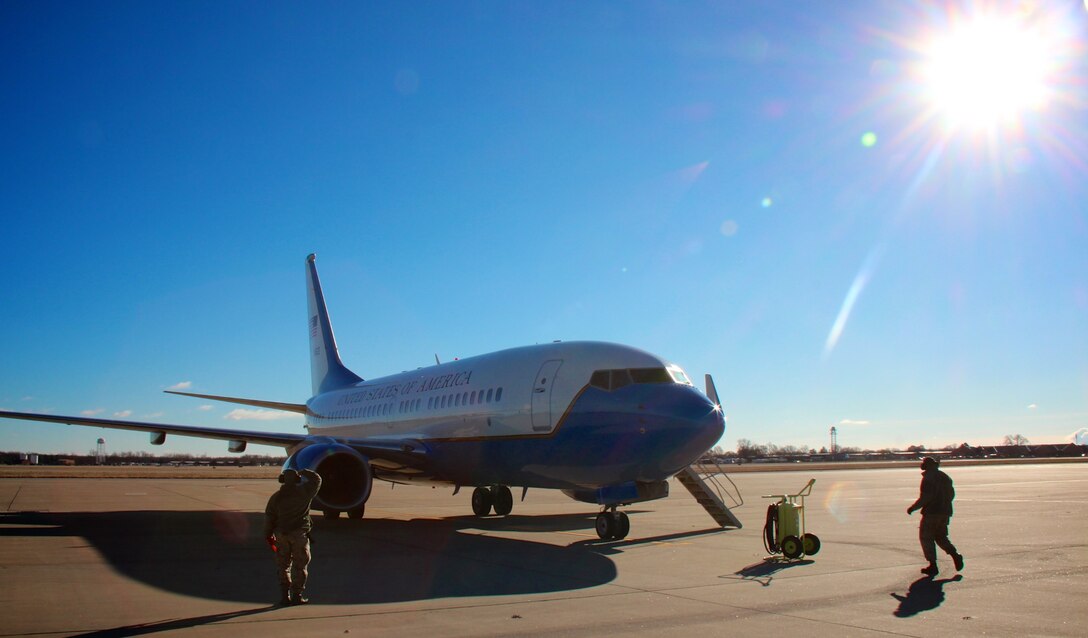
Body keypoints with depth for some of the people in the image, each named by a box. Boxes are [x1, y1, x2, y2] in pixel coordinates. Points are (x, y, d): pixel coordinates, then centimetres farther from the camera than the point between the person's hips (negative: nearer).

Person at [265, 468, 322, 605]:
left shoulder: (276, 497, 5)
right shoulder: (303, 492, -4)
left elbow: (269, 516, 5)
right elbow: (316, 479, 8)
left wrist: (268, 535, 12)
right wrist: (304, 472, 21)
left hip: (281, 533, 3)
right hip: (299, 533, -3)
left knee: (283, 565, 12)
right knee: (299, 565, 5)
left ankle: (285, 596, 11)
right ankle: (297, 596, 4)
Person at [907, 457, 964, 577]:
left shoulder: (928, 478, -14)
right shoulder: (945, 477, 11)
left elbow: (924, 498, -19)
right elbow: (951, 494, 18)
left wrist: (912, 508, -10)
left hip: (932, 512, -8)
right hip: (945, 512, 8)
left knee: (926, 537, 3)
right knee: (940, 536, 21)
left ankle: (933, 565, 0)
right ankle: (955, 555, 0)